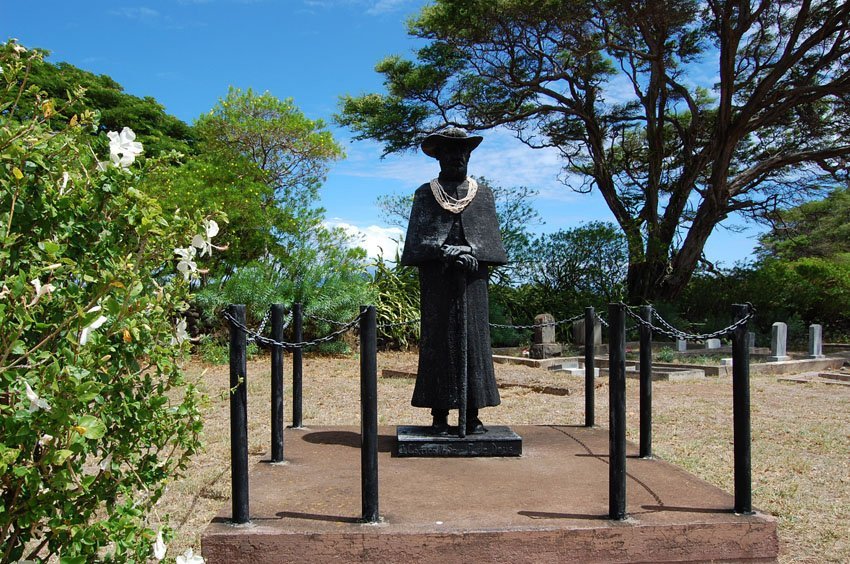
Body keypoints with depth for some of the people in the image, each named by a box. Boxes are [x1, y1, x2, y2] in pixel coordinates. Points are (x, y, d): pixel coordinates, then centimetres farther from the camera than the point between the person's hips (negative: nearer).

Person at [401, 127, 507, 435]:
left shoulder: (483, 194, 16)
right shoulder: (425, 194, 11)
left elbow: (490, 238, 7)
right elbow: (418, 238, 0)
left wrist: (470, 253, -13)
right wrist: (447, 252, -16)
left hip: (472, 276, 2)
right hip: (436, 279, -1)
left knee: (474, 340, 0)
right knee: (438, 340, -1)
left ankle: (472, 414, 6)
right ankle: (439, 415, 4)